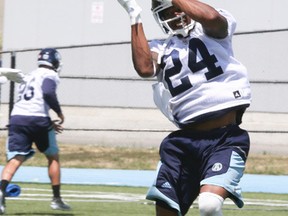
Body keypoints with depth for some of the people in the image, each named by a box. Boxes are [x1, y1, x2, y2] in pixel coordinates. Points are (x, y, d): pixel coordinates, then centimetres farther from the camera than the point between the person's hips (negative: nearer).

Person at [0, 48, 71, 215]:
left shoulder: (29, 77, 27)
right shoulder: (50, 75, 4)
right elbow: (48, 93, -17)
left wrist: (49, 123, 32)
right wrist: (59, 113, -4)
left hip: (17, 117, 5)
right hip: (37, 119, -5)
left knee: (15, 159, -8)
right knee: (53, 157, 16)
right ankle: (57, 199, 20)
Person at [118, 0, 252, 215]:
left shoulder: (212, 32, 6)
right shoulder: (162, 49, 14)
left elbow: (212, 17, -20)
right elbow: (145, 68, -8)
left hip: (225, 139, -4)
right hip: (184, 141, 4)